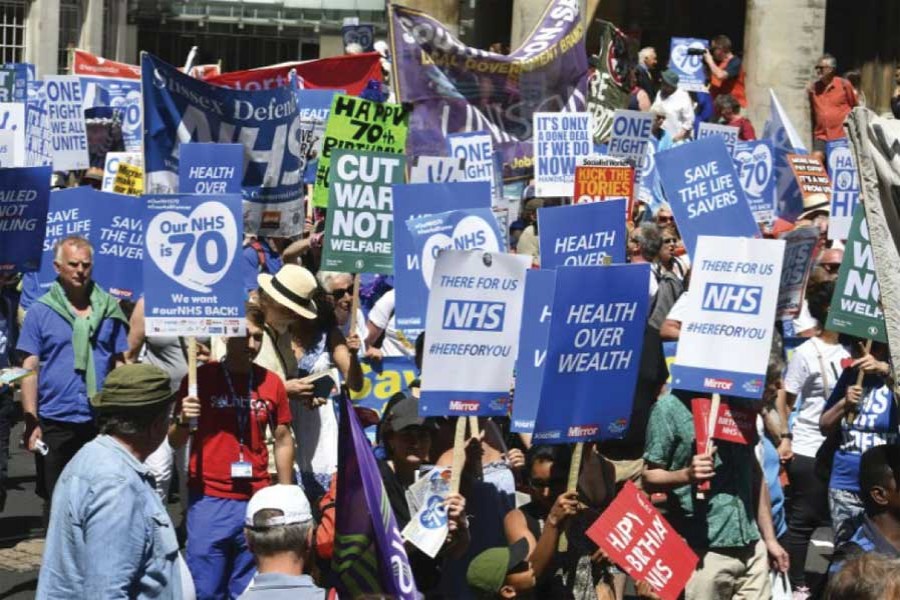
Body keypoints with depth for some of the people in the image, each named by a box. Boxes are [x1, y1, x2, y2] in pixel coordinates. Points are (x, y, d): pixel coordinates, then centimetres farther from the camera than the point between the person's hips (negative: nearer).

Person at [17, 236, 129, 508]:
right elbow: (30, 369, -1)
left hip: (100, 423, 1)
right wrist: (31, 422, -7)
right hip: (54, 423, -1)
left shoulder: (109, 310, 5)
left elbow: (121, 364, 9)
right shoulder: (40, 312, 0)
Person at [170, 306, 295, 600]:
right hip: (209, 501, -2)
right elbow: (175, 442, 3)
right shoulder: (201, 377, -2)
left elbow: (283, 441, 13)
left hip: (257, 502, 2)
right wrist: (184, 421, -18)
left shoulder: (271, 383, 4)